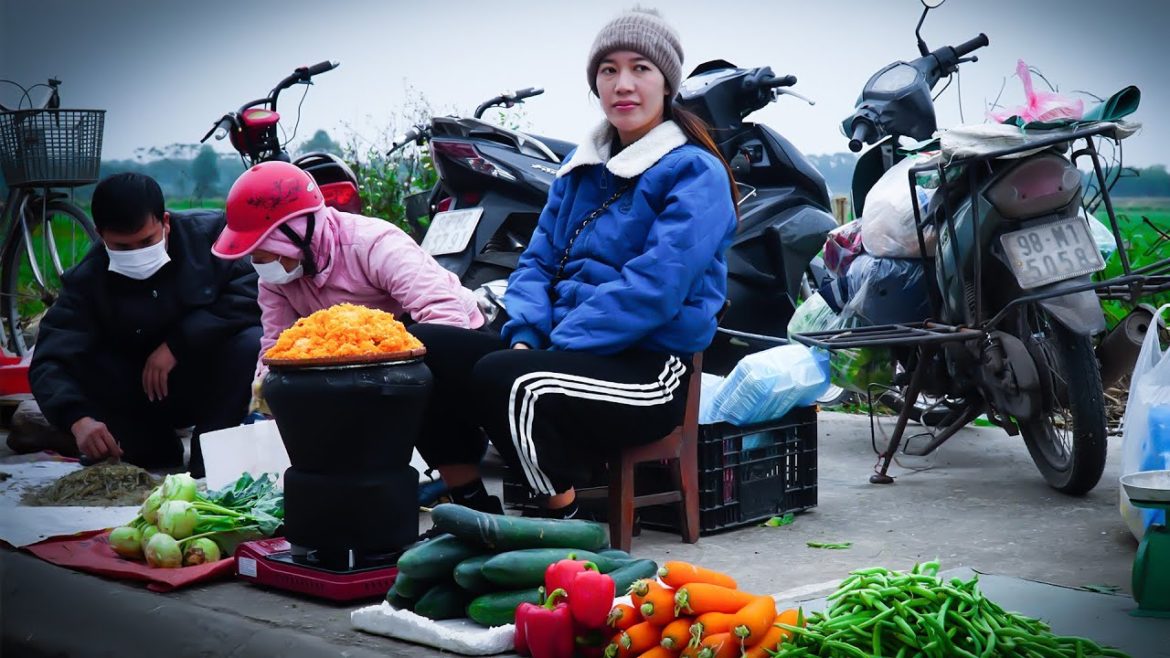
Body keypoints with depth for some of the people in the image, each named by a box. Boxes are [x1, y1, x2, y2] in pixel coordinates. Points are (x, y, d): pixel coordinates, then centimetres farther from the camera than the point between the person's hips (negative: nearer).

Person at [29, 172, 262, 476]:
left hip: (214, 383, -2)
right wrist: (78, 419, -42)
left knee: (252, 343, -33)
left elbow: (255, 291, -25)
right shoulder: (88, 281, -12)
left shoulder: (210, 233, -16)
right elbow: (50, 361, -21)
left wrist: (179, 342, -27)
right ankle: (153, 449, -4)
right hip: (146, 397, 2)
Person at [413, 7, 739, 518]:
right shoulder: (582, 168, 18)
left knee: (502, 378, -33)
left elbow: (654, 289, -18)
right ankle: (475, 512, 2)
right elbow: (539, 260, 15)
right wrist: (525, 336, -5)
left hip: (649, 363, -8)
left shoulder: (696, 172, -6)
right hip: (558, 344, 8)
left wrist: (557, 345, -19)